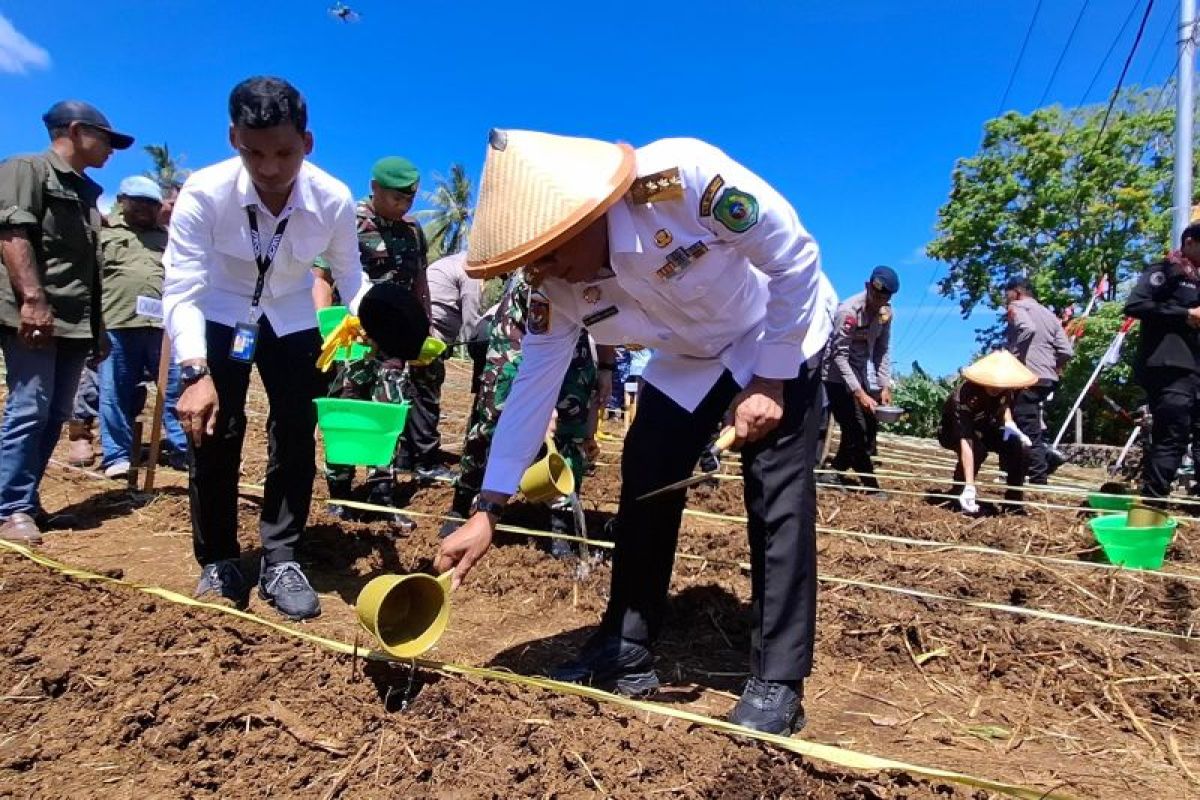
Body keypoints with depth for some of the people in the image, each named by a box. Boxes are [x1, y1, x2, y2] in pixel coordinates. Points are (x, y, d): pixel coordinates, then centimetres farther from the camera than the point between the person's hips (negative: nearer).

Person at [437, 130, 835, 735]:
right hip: (687, 361, 5)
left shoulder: (682, 177, -36)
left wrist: (769, 381, -23)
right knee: (643, 492, -1)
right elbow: (532, 386, -15)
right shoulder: (555, 287, -20)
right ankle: (626, 654, 12)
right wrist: (487, 511, -18)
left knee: (778, 500, -13)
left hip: (777, 339, -5)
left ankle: (777, 683, -2)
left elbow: (796, 258, -25)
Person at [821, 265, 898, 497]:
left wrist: (885, 385, -5)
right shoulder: (848, 311, -25)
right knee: (856, 431, -7)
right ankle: (871, 485, 4)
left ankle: (836, 473, 23)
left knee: (868, 429, 10)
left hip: (863, 376, 8)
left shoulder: (885, 311, -3)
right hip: (838, 376, -8)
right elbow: (839, 356, -24)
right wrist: (859, 393, -29)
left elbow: (883, 350, 4)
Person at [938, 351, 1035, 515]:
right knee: (977, 448, -37)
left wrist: (1009, 424, -12)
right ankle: (960, 492, -12)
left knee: (1020, 445, -21)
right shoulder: (963, 396, -38)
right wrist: (970, 486, -53)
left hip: (985, 428, 5)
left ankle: (1014, 498, -5)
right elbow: (965, 442, -46)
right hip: (954, 432, -5)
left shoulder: (1005, 390, -19)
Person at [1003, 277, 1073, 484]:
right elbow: (1066, 351, 12)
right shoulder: (1049, 314, 22)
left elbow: (1028, 328, -24)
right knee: (1033, 425, 20)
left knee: (1027, 429, -5)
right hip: (1048, 378, 8)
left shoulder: (1017, 307, 1)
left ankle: (1038, 479, -5)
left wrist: (1011, 356, -16)